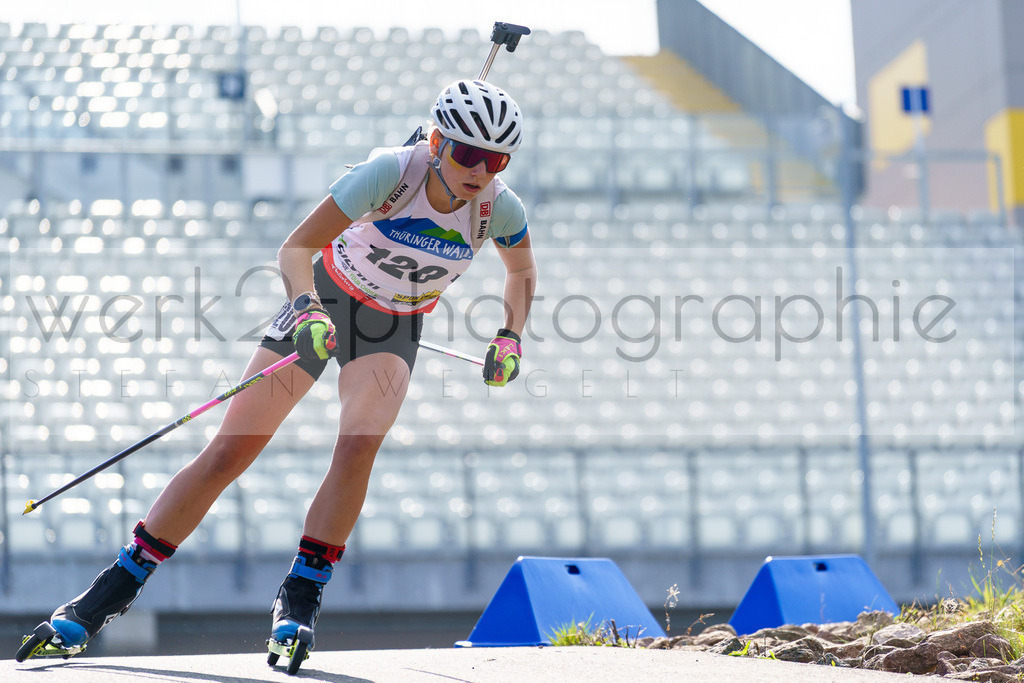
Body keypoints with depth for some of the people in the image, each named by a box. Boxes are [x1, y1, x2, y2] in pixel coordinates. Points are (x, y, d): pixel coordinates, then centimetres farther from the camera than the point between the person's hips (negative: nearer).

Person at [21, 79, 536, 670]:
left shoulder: (499, 207, -18)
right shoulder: (394, 172, -28)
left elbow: (522, 272, 5)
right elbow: (296, 249, -28)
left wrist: (512, 336, -9)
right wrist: (307, 309, -45)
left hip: (393, 329, 2)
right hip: (326, 298, -2)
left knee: (359, 444, -27)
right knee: (231, 450, -7)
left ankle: (300, 600, -15)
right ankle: (112, 594, -1)